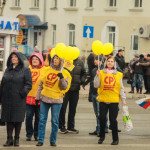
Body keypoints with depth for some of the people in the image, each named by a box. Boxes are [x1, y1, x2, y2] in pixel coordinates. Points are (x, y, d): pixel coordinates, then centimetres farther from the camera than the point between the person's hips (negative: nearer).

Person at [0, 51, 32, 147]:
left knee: (18, 119, -1)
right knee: (8, 119, 2)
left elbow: (28, 84, -4)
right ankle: (9, 139, 6)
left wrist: (23, 92, -19)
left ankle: (17, 139, 7)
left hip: (18, 100, -4)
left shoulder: (25, 70, 1)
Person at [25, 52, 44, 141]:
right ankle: (29, 134, 11)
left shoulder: (44, 70, 1)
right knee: (29, 116, 1)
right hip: (29, 96, 2)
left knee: (38, 117, 4)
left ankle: (37, 134, 15)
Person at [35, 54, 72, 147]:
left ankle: (53, 140, 11)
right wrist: (38, 96, 11)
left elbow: (65, 87, -6)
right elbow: (41, 84, 13)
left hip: (56, 100, -3)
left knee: (55, 121, 1)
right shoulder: (47, 70, 8)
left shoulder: (64, 73, 0)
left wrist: (61, 78, -20)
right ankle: (40, 140, 7)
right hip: (44, 98, 3)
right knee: (42, 119, 2)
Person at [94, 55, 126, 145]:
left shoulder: (118, 74, 7)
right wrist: (97, 76, -12)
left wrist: (123, 99, 1)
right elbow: (96, 85, -1)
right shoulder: (101, 73, 6)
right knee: (102, 118, 0)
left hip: (114, 100, -1)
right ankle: (102, 136, 19)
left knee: (113, 119, -2)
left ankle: (115, 139, 8)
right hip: (103, 99, 1)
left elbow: (121, 88, 8)